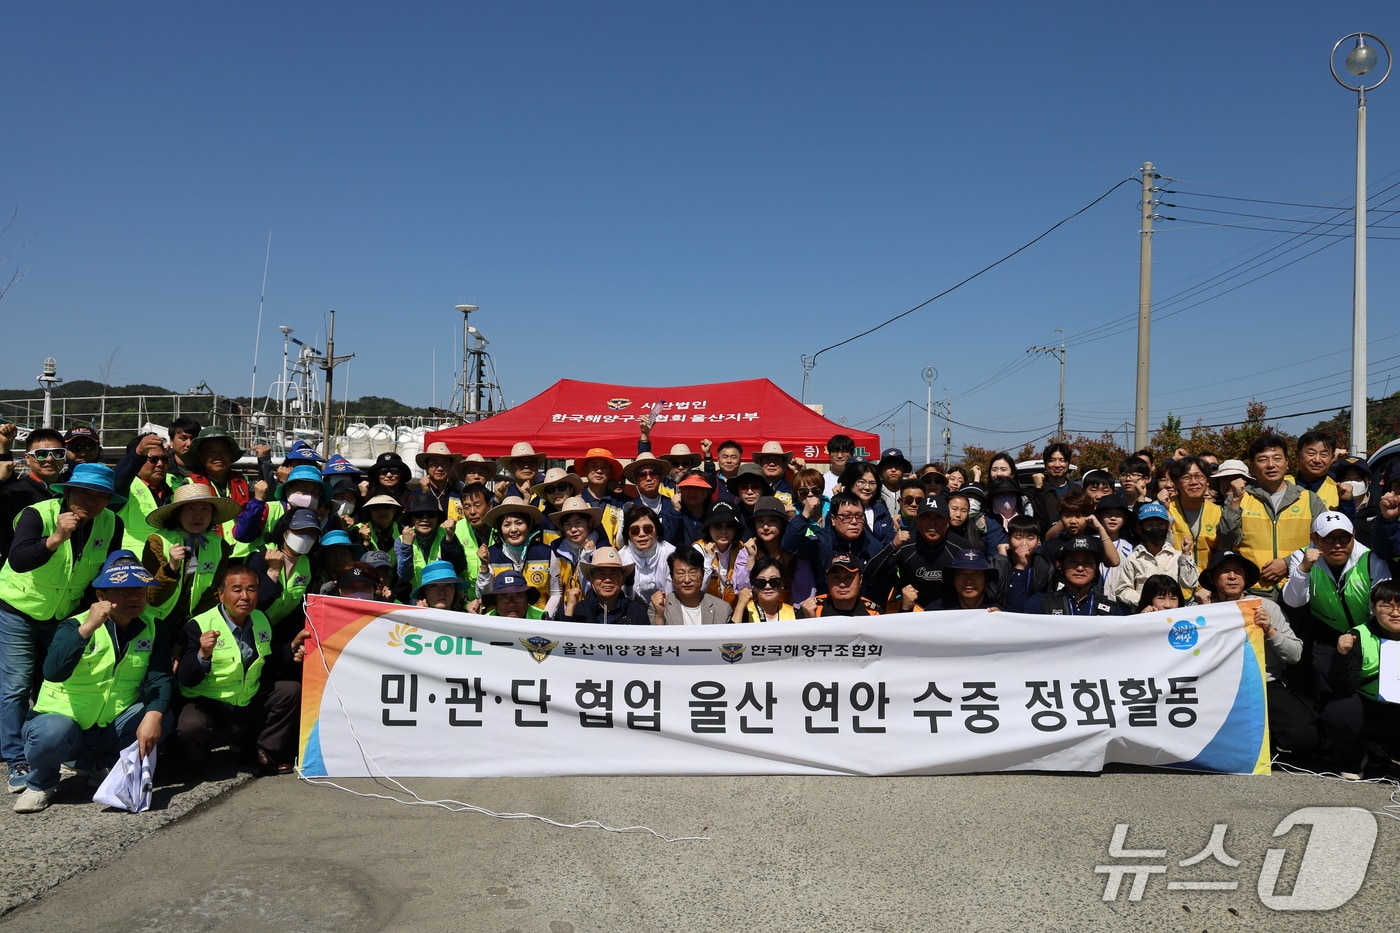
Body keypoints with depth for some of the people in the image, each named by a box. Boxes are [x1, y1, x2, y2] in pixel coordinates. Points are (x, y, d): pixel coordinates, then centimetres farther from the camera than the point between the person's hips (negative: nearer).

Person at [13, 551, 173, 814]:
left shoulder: (152, 628, -4)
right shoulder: (75, 626, -14)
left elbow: (160, 676, -15)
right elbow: (53, 672, -33)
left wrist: (153, 714, -33)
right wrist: (87, 627, -41)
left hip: (112, 730, 3)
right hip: (65, 722, -3)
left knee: (162, 717, -24)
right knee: (53, 732, -35)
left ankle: (102, 765, 5)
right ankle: (40, 783, 0)